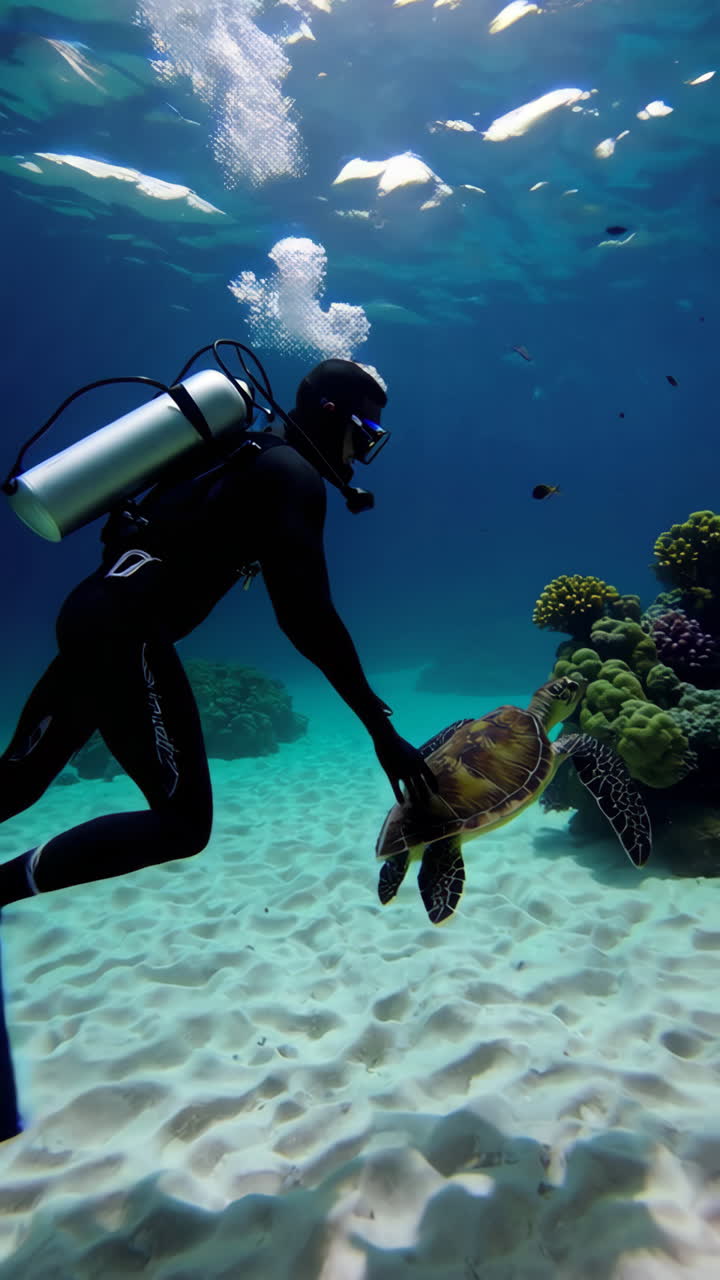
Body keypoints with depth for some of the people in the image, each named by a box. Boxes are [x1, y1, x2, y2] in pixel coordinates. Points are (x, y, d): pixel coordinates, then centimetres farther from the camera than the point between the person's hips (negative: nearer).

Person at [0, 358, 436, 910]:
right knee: (183, 823, -6)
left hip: (95, 617, 10)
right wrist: (381, 731, -16)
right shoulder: (293, 473, -8)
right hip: (122, 629, -10)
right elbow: (307, 616, -18)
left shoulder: (258, 457, 23)